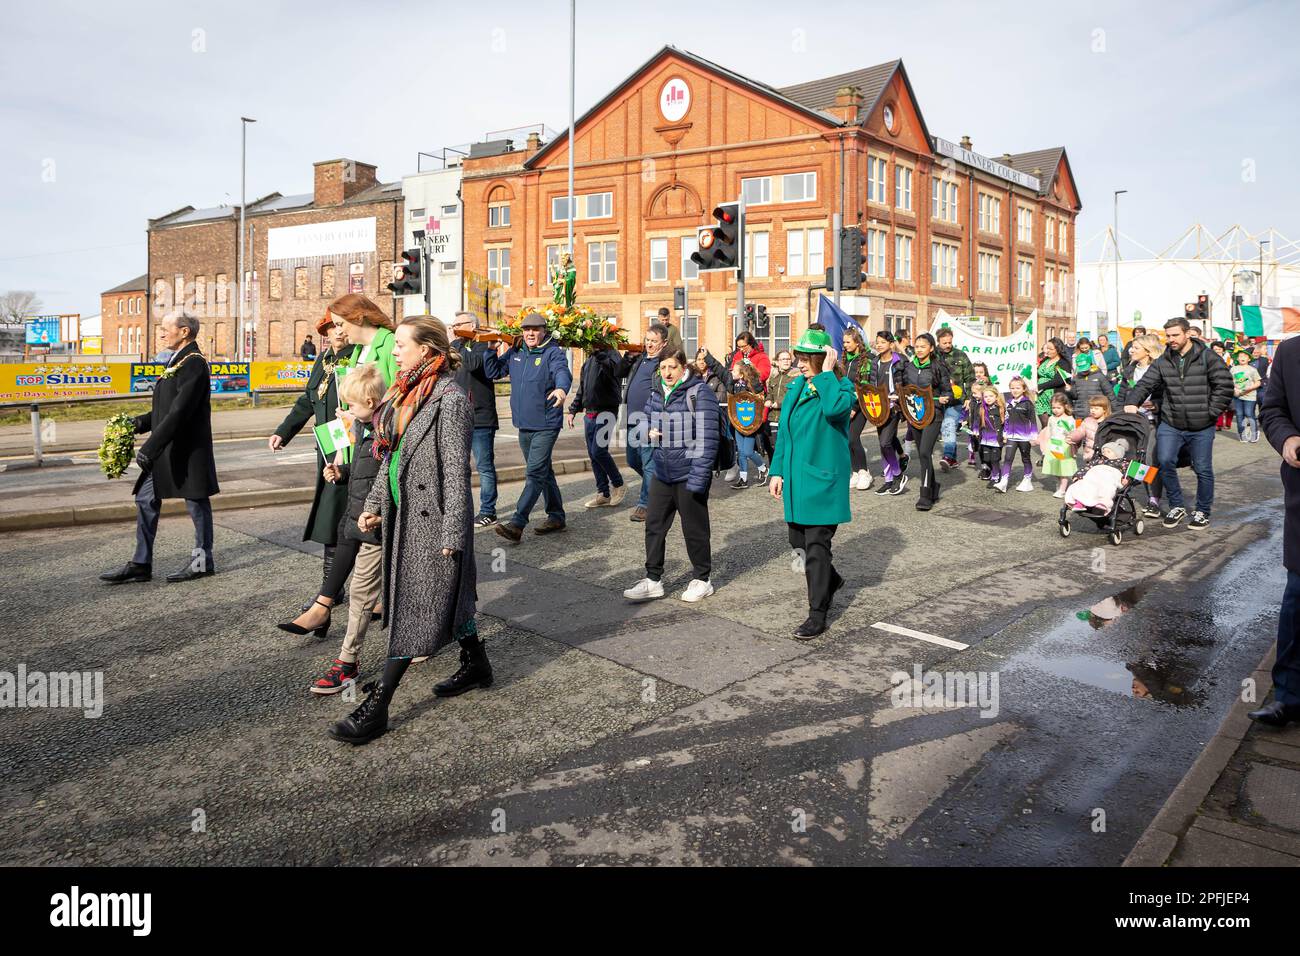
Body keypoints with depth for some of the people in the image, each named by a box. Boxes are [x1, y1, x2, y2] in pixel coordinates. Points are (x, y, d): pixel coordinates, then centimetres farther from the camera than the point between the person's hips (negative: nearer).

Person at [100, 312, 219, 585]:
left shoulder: (193, 364, -17)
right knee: (146, 500, 11)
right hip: (166, 450, 10)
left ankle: (202, 562, 16)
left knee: (197, 502, 3)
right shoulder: (176, 361, 15)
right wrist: (138, 424, 5)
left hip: (188, 450, -10)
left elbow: (179, 412, -24)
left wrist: (150, 448, -25)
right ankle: (141, 564, 18)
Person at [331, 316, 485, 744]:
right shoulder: (404, 393, 11)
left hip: (431, 518, -9)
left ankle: (377, 706, 2)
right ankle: (476, 665, 37)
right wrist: (374, 504, 13)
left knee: (413, 609, -3)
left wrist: (452, 534, -18)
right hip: (403, 515, 9)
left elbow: (456, 471, -18)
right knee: (446, 596, 20)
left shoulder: (450, 400, -16)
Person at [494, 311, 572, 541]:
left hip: (545, 425, -8)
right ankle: (556, 517, 30)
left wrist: (561, 388, -51)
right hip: (524, 425, 8)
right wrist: (500, 353, 3)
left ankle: (517, 524, -16)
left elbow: (563, 371, -29)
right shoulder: (515, 354, 11)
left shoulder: (553, 353, -9)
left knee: (535, 473, -12)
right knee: (544, 472, 17)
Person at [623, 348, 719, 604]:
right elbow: (645, 418, 26)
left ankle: (702, 579, 23)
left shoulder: (700, 393, -13)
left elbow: (707, 438, -17)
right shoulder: (656, 394, 8)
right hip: (662, 473, 7)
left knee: (694, 529, 6)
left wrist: (698, 477, -21)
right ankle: (653, 580, 21)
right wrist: (648, 431, 0)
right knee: (654, 525, 10)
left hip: (689, 475, -7)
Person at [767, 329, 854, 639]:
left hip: (823, 479, -7)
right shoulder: (795, 387, 10)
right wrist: (777, 471, 11)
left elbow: (836, 407, -35)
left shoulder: (840, 387, -9)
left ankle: (817, 615, 3)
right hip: (795, 478, 7)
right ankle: (830, 580, 43)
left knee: (816, 545, -6)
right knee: (798, 541, 17)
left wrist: (826, 373, -22)